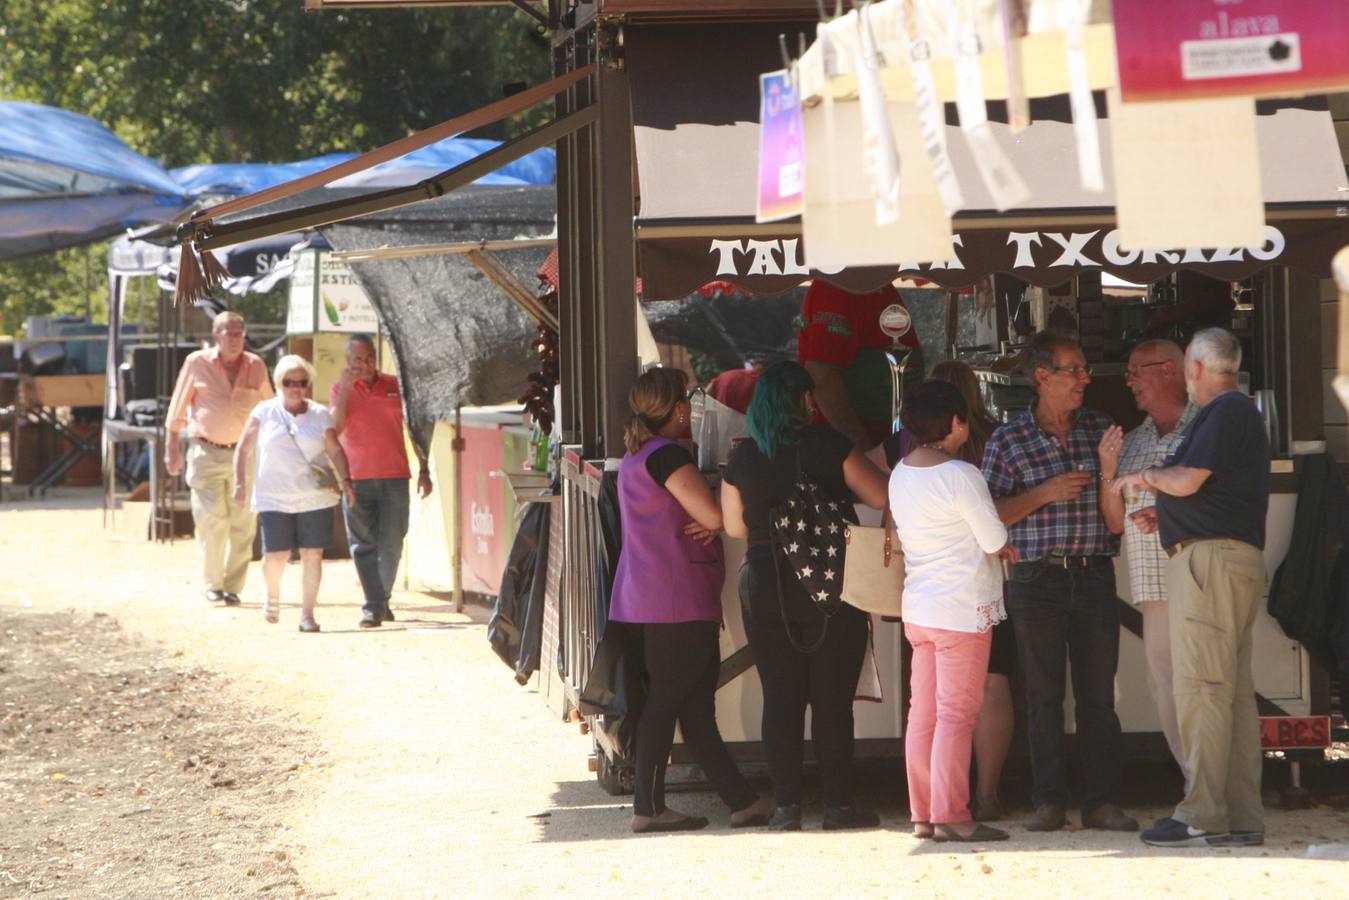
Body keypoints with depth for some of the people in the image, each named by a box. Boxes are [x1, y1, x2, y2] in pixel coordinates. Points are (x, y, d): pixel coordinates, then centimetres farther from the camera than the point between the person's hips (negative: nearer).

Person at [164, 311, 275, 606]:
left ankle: (232, 587, 11)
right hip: (206, 452, -2)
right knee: (211, 521, -10)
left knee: (243, 526, 0)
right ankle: (213, 584, 4)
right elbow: (177, 410, 6)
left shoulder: (255, 366, 7)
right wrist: (172, 449, 2)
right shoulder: (197, 363, 1)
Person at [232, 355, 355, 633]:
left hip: (314, 498, 1)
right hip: (274, 498, -1)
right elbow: (243, 448, 7)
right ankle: (273, 597, 25)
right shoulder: (264, 412, 5)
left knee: (312, 554, -2)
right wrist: (239, 482, -2)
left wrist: (345, 480, -7)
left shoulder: (320, 415, 7)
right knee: (276, 555, -6)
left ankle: (307, 614, 7)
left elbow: (335, 450, 5)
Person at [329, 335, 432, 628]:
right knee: (363, 544, -4)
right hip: (356, 479, -1)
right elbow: (335, 428, -11)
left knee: (391, 544, 1)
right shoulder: (340, 390, 4)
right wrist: (346, 388, -15)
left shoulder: (395, 386, 7)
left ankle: (382, 599, 17)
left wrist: (424, 470, 8)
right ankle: (373, 606, -3)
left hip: (394, 476, 1)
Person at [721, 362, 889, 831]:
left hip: (763, 585, 3)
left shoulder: (743, 457, 0)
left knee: (780, 698, 6)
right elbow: (880, 496, -7)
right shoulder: (827, 446, -9)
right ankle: (838, 803, 4)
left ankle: (786, 804, 4)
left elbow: (734, 525, 10)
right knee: (832, 698, 3)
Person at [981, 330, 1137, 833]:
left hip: (1094, 578, 2)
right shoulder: (1008, 442, 2)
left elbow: (1115, 521, 5)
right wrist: (1044, 493, -11)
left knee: (1098, 693, 0)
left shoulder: (1099, 431, 8)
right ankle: (1048, 802, 6)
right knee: (1043, 694, 1)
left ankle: (1102, 801, 3)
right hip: (1037, 580, -2)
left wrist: (1108, 468, -12)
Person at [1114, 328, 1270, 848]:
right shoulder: (1242, 413, 22)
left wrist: (1148, 477, 0)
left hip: (1210, 556, -10)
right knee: (1234, 689, 9)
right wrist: (1163, 512, 31)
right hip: (1240, 557, 10)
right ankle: (1242, 819, 9)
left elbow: (1187, 480, -18)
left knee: (1200, 686, -11)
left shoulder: (1223, 413, -11)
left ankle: (1203, 817, -13)